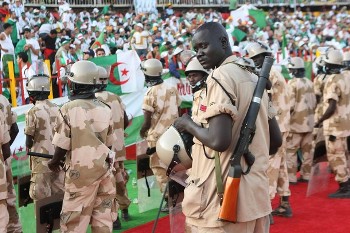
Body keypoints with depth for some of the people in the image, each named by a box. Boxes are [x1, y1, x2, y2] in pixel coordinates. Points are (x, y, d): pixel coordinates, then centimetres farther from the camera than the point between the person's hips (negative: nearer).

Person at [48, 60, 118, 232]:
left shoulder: (69, 109, -14)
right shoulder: (105, 109, 0)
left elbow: (63, 145, -10)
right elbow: (109, 143, 8)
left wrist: (54, 162, 10)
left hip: (80, 170, -4)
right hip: (103, 167, 5)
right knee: (102, 218, 12)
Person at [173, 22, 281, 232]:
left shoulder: (221, 76, -12)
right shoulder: (254, 78, 14)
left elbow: (219, 140, -22)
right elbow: (276, 140, 18)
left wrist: (188, 124, -5)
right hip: (257, 195, 9)